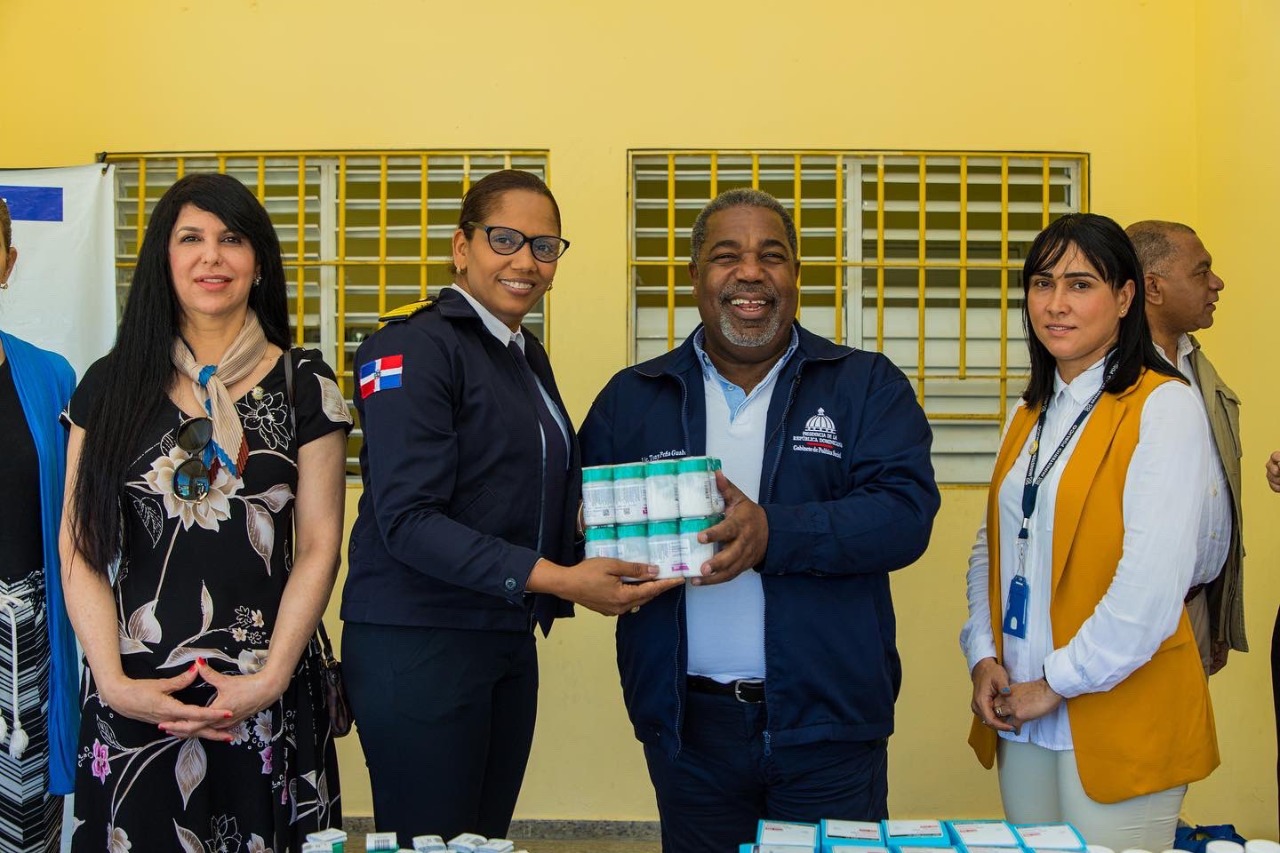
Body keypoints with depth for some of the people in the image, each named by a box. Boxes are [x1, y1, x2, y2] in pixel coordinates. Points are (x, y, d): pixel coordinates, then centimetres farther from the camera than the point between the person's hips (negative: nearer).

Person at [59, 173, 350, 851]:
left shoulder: (302, 386, 3)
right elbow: (80, 549, 3)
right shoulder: (111, 384, 6)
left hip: (266, 699, -1)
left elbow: (319, 547, 0)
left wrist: (271, 680, -10)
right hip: (131, 700, 1)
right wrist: (114, 683, -8)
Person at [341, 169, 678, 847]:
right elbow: (407, 519, -20)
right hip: (420, 642, -8)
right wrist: (556, 579, -26)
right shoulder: (414, 346, -12)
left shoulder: (528, 356, 14)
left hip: (508, 641, 8)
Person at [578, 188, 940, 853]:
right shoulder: (631, 398, 9)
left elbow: (906, 512, -11)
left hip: (828, 721, -1)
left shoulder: (867, 387, 2)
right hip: (688, 721, 2)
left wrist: (773, 533, -25)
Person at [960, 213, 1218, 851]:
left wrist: (1057, 683, -14)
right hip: (1020, 718, 7)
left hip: (1116, 716, -6)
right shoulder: (1031, 413, 13)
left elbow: (1153, 579, -19)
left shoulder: (1162, 407, -11)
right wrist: (983, 655, 0)